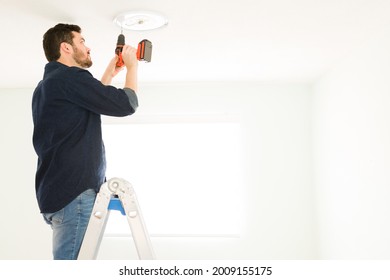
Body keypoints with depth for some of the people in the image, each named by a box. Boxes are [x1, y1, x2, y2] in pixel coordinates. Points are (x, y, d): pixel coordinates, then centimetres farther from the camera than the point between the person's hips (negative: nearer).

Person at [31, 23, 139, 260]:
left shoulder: (48, 84, 21)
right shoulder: (71, 77, -10)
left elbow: (93, 102, 34)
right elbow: (126, 104, -9)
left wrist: (110, 74, 33)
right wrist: (132, 66, 7)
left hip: (58, 191, 10)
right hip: (75, 192, -10)